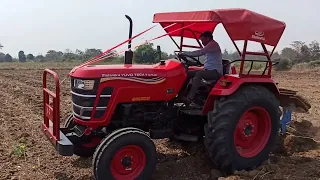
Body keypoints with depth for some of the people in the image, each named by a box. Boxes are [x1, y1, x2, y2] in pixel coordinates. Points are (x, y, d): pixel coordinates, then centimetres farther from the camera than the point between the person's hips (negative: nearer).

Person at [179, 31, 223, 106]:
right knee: (188, 73, -3)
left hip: (215, 72, -10)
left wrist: (184, 53, -19)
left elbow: (199, 52, -22)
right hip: (209, 70, 10)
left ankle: (190, 99, -44)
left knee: (199, 74, -35)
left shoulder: (213, 44, -9)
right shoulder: (210, 46, 23)